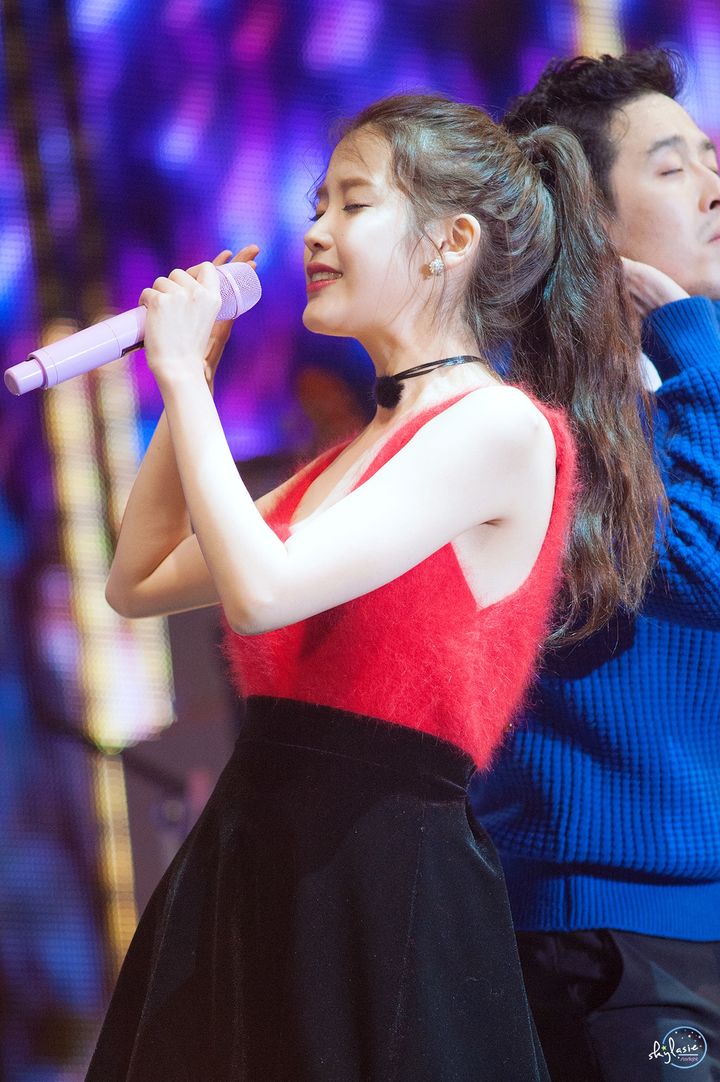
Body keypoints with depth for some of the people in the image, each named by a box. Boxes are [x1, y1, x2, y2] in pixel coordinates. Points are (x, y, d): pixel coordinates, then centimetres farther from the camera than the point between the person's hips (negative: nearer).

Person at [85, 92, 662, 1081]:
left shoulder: (504, 429, -10)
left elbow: (261, 592, -20)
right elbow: (140, 584, 21)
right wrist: (187, 378, 15)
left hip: (384, 882, -8)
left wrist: (184, 375, -9)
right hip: (251, 861, 8)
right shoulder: (362, 450, 17)